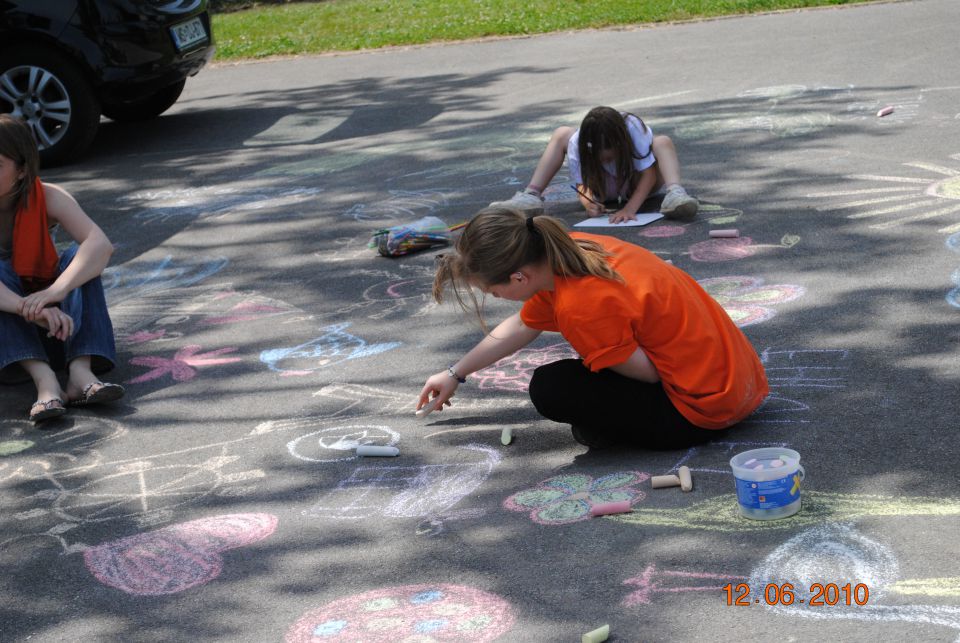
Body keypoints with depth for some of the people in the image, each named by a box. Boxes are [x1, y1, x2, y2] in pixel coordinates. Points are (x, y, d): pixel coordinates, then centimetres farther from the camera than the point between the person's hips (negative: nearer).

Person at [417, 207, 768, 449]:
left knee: (550, 388, -14)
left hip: (701, 411, -9)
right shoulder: (570, 252, -1)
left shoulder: (582, 305, -29)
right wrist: (455, 374, 25)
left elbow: (647, 372, -17)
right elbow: (521, 327, 17)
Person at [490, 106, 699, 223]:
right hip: (602, 188, 3)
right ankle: (531, 197, -24)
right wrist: (589, 202, -47)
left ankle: (674, 195, -54)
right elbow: (582, 184, -22)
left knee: (663, 142, -33)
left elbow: (649, 173, -33)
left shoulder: (633, 129, -33)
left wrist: (630, 208, -47)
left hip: (636, 186, -3)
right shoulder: (577, 143, -27)